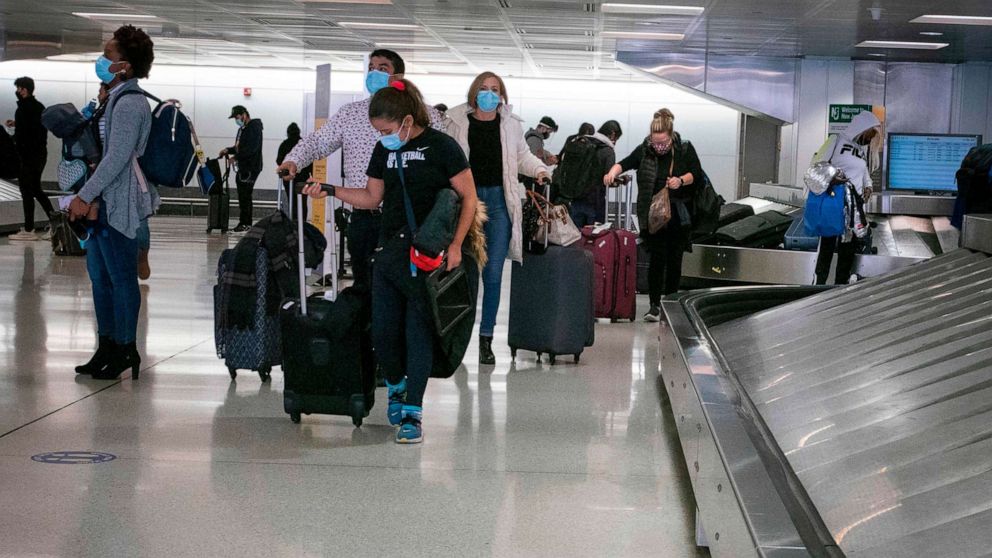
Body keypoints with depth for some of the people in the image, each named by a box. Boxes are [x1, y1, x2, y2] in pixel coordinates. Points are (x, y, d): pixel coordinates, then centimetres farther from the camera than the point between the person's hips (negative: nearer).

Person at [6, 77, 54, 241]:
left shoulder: (23, 109, -14)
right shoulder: (39, 106, 11)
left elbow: (20, 136, -18)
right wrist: (17, 124, 18)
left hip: (28, 155, -9)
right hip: (41, 153, 9)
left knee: (26, 191, -2)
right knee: (36, 189, 15)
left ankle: (28, 230, 1)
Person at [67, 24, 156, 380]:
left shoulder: (128, 104, -17)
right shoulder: (121, 100, 15)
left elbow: (116, 159, -21)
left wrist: (85, 196, -17)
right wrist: (90, 195, 18)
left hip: (118, 204, -10)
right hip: (107, 202, 10)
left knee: (122, 279, -1)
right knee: (100, 276, 15)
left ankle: (125, 350, 8)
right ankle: (107, 347, 23)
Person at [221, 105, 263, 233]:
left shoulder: (254, 127, -10)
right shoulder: (242, 129, 20)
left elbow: (251, 148, -20)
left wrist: (236, 156, -18)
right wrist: (228, 150, 10)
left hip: (251, 168, -10)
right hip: (243, 167, 10)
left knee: (244, 195, -11)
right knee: (243, 196, 9)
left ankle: (245, 223, -10)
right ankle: (246, 223, 12)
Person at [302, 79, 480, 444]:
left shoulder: (441, 147, -8)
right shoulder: (385, 150, 10)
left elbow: (469, 198, -6)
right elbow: (372, 197, 17)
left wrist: (455, 245, -14)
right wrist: (331, 190, 3)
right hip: (390, 250, 5)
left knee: (418, 331, -5)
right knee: (382, 331, 5)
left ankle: (412, 414, 0)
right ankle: (396, 385, 35)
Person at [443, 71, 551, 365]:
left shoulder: (510, 124, 7)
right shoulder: (457, 122, 2)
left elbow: (523, 155, 16)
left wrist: (539, 169, -3)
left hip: (498, 200, 1)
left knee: (493, 273, 2)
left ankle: (486, 338, 9)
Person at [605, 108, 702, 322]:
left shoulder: (685, 150, -3)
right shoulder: (644, 150, -2)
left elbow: (697, 174, 1)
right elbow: (626, 163, 2)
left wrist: (681, 180, -18)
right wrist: (614, 171, -20)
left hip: (678, 215, 1)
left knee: (674, 258, 6)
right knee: (657, 258, -8)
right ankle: (655, 305, -6)